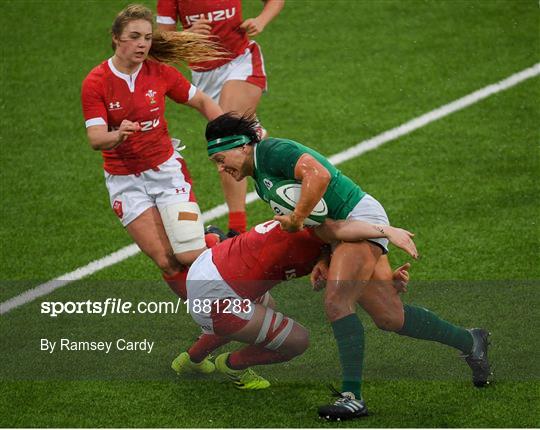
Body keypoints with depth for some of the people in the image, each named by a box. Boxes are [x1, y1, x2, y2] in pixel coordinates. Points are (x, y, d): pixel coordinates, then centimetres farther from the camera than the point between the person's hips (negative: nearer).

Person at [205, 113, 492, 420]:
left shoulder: (271, 151, -12)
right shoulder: (261, 181, 18)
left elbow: (319, 175, -29)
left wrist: (296, 218, -21)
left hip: (360, 216, -10)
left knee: (337, 301, -22)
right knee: (390, 317, 8)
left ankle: (352, 397, -24)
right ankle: (469, 341, 25)